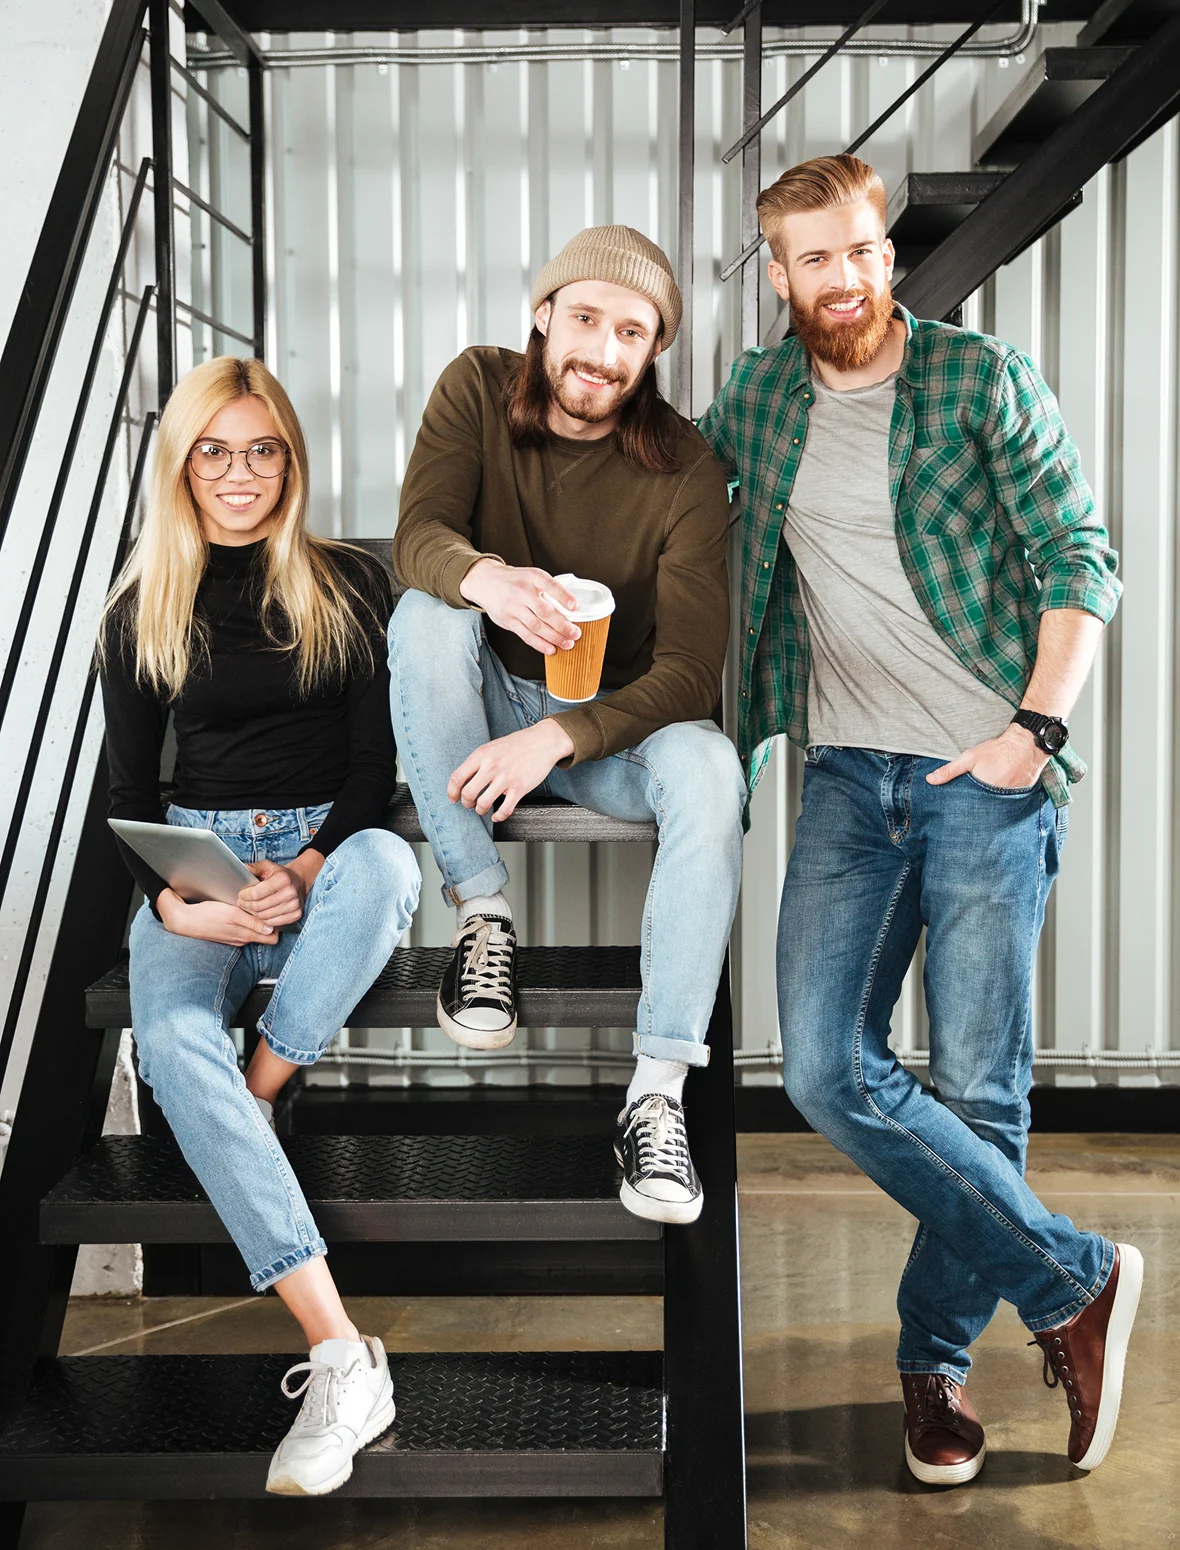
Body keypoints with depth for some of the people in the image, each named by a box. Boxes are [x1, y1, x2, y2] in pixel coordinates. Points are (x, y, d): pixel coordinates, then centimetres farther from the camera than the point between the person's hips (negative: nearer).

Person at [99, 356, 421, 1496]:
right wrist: (173, 901, -13)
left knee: (384, 863, -40)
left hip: (330, 841, 0)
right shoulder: (140, 612, 9)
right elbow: (128, 788, 7)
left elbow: (375, 761, 1)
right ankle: (341, 1360, -39)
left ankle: (258, 1097, -18)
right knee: (173, 1039, -31)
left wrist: (309, 867, -17)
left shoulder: (349, 587, 6)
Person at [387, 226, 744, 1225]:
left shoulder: (685, 471, -16)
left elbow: (690, 672, -21)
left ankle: (659, 1092, -30)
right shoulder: (478, 388, -9)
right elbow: (418, 537, -22)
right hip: (490, 696, 1)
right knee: (425, 616, -30)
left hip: (613, 719, -1)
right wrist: (486, 579, -47)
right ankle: (483, 916, -21)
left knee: (709, 769, -32)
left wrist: (556, 736, -36)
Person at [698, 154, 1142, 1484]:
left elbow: (1079, 561, -1)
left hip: (987, 773, -3)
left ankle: (935, 1356, 20)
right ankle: (1072, 1284, 8)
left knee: (977, 1087, -2)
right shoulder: (759, 395, 11)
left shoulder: (987, 381, 1)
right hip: (848, 773, 4)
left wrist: (1035, 730, -11)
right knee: (825, 1067, -9)